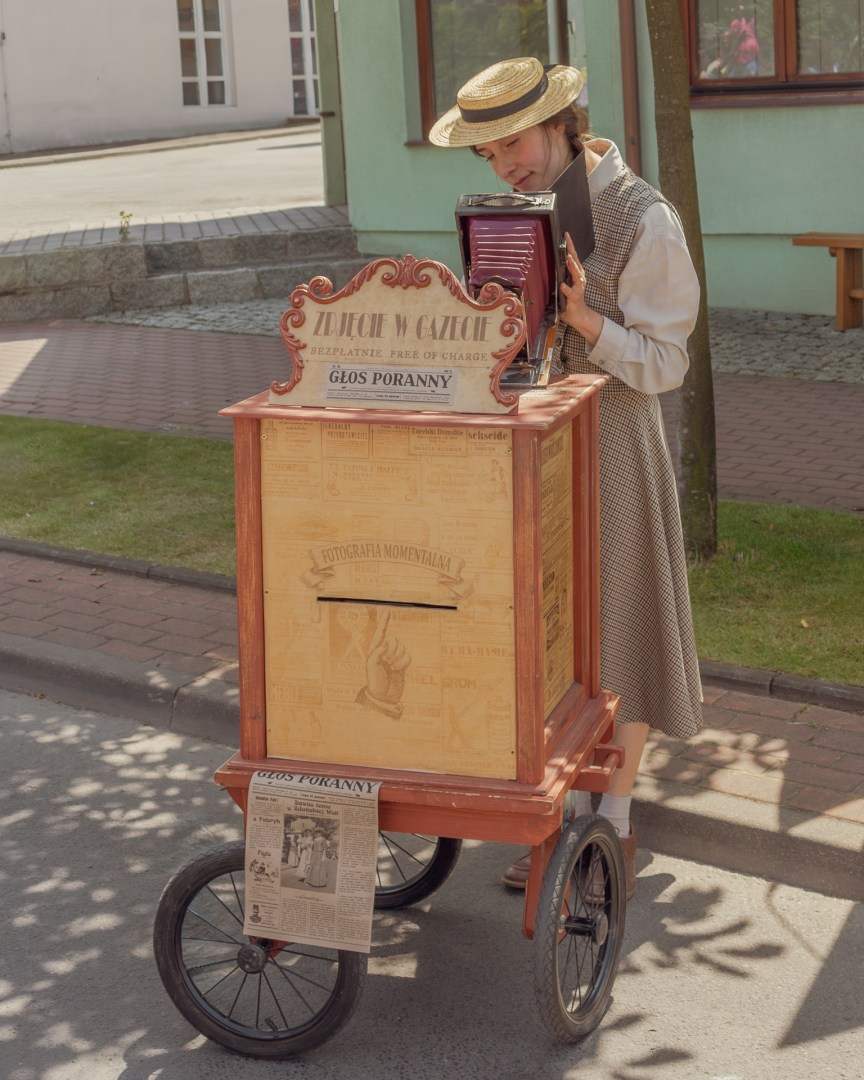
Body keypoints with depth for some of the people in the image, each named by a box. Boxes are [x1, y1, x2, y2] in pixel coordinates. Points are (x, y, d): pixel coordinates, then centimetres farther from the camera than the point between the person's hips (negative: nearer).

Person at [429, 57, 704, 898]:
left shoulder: (643, 220, -15)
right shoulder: (517, 210, 7)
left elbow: (663, 363, -14)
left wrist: (583, 318, -30)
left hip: (610, 446, -6)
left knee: (615, 637, 4)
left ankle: (616, 829, 19)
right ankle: (566, 811, 28)